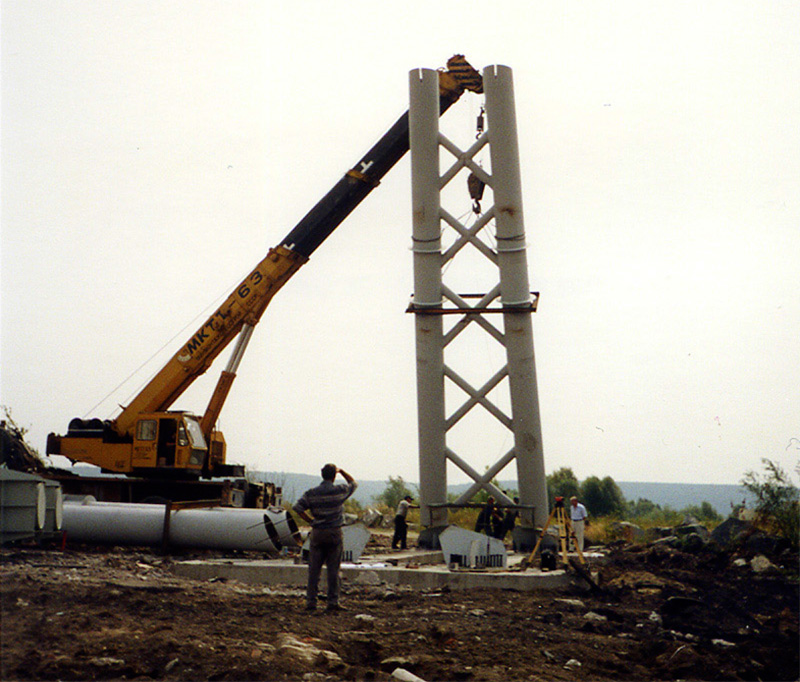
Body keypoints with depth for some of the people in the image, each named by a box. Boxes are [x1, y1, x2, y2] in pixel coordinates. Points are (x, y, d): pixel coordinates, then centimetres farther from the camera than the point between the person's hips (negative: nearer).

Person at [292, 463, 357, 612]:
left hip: (317, 533, 2)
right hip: (334, 533, -2)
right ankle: (333, 602, 5)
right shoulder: (340, 491, -5)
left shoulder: (311, 493, -2)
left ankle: (311, 601, 7)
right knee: (333, 569, 3)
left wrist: (311, 521, 0)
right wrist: (341, 471, 21)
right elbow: (353, 483, 14)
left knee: (314, 569, 7)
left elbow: (298, 508, -9)